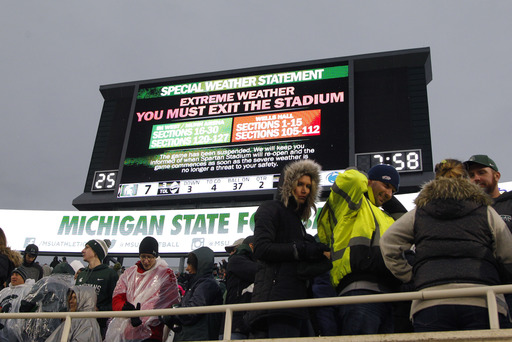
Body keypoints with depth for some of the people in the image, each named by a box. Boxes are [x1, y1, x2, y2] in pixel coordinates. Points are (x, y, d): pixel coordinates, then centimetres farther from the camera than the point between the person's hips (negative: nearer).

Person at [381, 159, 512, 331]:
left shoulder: (418, 213, 16)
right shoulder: (486, 212, 14)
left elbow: (388, 244, 10)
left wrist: (409, 275, 17)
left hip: (431, 304, 1)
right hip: (483, 303, 0)